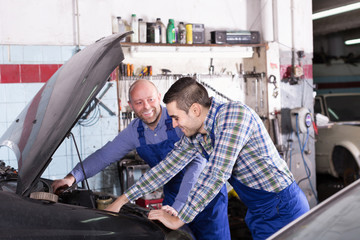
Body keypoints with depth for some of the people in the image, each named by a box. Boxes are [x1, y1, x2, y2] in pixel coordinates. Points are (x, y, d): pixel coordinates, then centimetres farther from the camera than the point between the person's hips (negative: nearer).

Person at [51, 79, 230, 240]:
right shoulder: (134, 132, -1)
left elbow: (198, 162, -29)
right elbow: (104, 155, 9)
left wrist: (177, 208, -36)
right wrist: (73, 177, -6)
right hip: (172, 196, 5)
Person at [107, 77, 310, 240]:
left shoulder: (235, 114, -25)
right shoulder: (194, 134, 2)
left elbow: (217, 175, -29)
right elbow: (167, 167, 13)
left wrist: (178, 220, -22)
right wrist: (124, 199, 13)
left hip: (283, 209, -8)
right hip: (258, 213, 8)